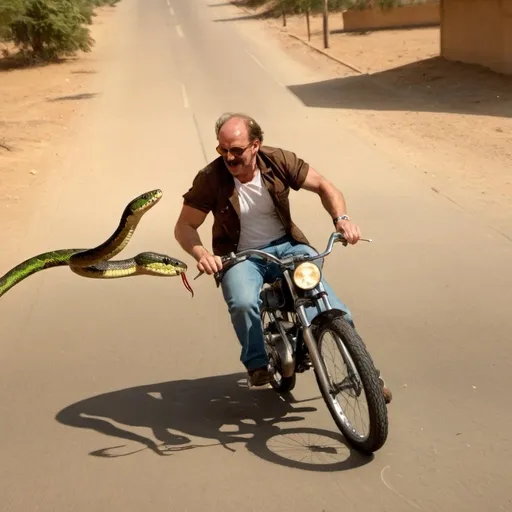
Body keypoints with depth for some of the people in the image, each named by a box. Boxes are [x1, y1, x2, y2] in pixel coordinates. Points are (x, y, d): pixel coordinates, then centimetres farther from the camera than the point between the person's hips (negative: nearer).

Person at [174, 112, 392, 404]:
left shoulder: (278, 161, -11)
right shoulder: (210, 179, -14)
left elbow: (323, 186, -2)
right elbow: (185, 226, -8)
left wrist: (341, 218, -20)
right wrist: (201, 254, -29)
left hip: (285, 246, 1)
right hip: (240, 256, -1)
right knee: (243, 303, -34)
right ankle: (257, 364, -4)